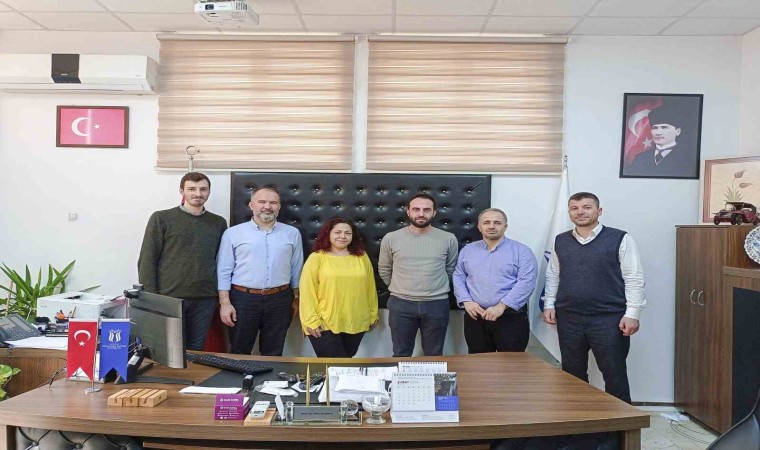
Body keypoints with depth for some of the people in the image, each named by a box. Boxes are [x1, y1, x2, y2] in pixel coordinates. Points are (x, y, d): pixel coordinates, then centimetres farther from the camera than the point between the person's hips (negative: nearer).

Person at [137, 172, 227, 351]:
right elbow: (147, 260, -2)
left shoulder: (218, 223, 9)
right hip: (168, 297, -2)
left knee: (195, 351, 10)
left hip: (204, 299, 2)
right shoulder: (161, 218, 1)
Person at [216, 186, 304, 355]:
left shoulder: (292, 233, 5)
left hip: (280, 300, 2)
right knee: (239, 353, 10)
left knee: (273, 354, 12)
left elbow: (296, 270, 10)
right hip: (243, 298, -1)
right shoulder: (233, 233, -1)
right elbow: (224, 272, -1)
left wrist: (296, 299, 11)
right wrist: (225, 303, -6)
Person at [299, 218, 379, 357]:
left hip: (356, 324, 4)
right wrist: (312, 320, -12)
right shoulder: (316, 258, -5)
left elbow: (370, 287, 11)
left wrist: (373, 314, 13)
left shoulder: (362, 257, 5)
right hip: (324, 324, -3)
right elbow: (307, 291, -7)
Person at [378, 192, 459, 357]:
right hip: (400, 305, 0)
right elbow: (384, 270, 10)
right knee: (401, 356, 12)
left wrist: (435, 288, 10)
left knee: (434, 356, 13)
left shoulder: (448, 239, -1)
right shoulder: (391, 238, -2)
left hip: (436, 305, 0)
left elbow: (450, 269, 11)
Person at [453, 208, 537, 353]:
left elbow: (527, 281, -11)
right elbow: (458, 277, 11)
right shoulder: (467, 250, 13)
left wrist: (501, 306, -19)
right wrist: (466, 301, -6)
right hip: (475, 317, 4)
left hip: (511, 317, -3)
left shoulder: (521, 251, -1)